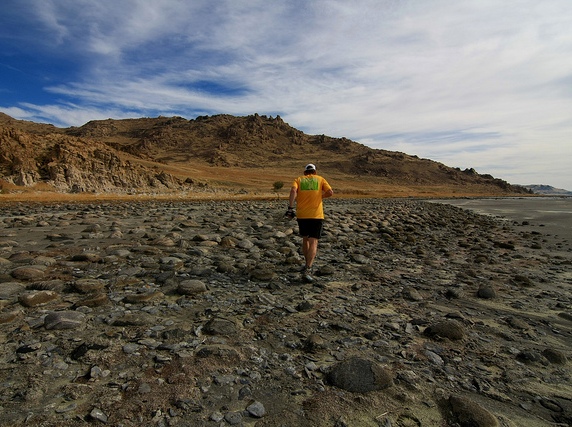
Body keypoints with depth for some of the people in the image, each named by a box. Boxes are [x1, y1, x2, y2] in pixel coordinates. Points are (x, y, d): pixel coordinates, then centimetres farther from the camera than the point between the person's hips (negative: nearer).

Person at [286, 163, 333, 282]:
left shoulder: (299, 179, 11)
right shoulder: (320, 179, 11)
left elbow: (293, 190, -10)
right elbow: (330, 192, -2)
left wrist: (290, 207, -14)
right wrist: (320, 196, 15)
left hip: (302, 215, 2)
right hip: (316, 215, -2)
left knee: (305, 239, 21)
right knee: (313, 242, -5)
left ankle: (308, 265, 32)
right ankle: (307, 270, -19)